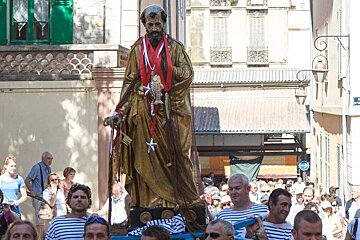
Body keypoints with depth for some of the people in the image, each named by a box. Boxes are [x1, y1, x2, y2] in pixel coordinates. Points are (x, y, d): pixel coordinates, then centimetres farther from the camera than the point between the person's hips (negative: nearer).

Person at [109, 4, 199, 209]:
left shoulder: (175, 47, 7)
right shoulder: (138, 49, 9)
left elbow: (188, 73, -2)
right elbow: (130, 81, 7)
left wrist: (165, 67, -11)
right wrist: (120, 111, 1)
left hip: (170, 109, -1)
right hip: (144, 110, 1)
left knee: (174, 153, -4)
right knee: (146, 155, -2)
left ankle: (187, 198, 2)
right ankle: (150, 199, 1)